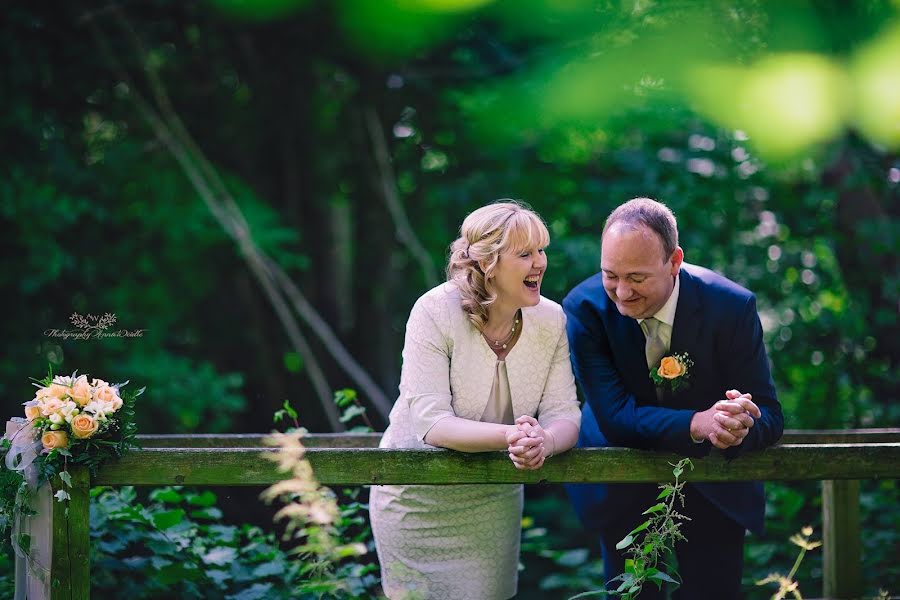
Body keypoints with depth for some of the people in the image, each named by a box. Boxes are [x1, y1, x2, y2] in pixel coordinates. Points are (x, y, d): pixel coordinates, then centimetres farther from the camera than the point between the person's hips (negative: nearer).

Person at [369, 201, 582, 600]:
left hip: (494, 502, 3)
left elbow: (564, 414, -12)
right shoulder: (436, 312, -20)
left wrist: (543, 442, -36)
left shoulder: (551, 320, -8)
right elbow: (431, 422, -26)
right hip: (419, 502, -3)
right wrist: (509, 436, -41)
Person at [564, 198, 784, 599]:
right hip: (622, 490, 0)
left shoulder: (731, 307, -21)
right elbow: (615, 416, -26)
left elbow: (769, 415, -17)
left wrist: (740, 426, -43)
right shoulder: (585, 308, -21)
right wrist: (698, 425, -42)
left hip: (715, 489, 0)